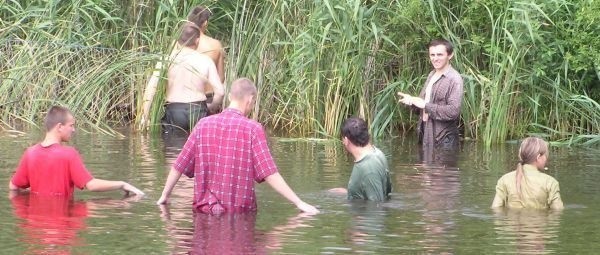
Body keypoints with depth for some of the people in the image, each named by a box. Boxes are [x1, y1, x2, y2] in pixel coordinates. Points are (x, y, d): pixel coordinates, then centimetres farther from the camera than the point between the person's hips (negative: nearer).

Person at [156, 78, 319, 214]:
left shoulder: (204, 124, 2)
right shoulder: (252, 129, -7)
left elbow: (179, 166, 8)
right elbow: (270, 174, -12)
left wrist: (164, 196, 21)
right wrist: (299, 203, -8)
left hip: (205, 208, 3)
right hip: (240, 209, -3)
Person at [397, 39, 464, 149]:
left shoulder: (454, 79, -15)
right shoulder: (432, 75, 12)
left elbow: (453, 111, -24)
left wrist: (425, 105, -20)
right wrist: (412, 100, 0)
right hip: (427, 134, 8)